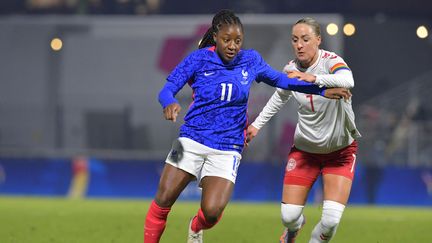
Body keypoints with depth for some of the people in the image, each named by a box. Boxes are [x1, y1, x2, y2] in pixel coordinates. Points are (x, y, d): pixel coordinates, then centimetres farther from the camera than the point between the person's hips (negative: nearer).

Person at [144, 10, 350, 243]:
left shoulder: (250, 60, 3)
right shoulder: (199, 59, -5)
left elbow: (280, 80, 17)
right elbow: (167, 89, -9)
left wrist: (322, 90, 12)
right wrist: (169, 104, -33)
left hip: (227, 149, 1)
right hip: (192, 140, -1)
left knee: (212, 211, -15)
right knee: (163, 201, -7)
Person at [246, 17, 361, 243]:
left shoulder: (331, 61, -21)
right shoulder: (290, 70, -5)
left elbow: (347, 80, -46)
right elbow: (279, 97, 19)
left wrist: (313, 78, -60)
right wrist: (257, 124, 16)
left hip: (340, 152, -3)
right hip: (305, 150, 4)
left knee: (331, 220, -17)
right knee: (288, 216, -4)